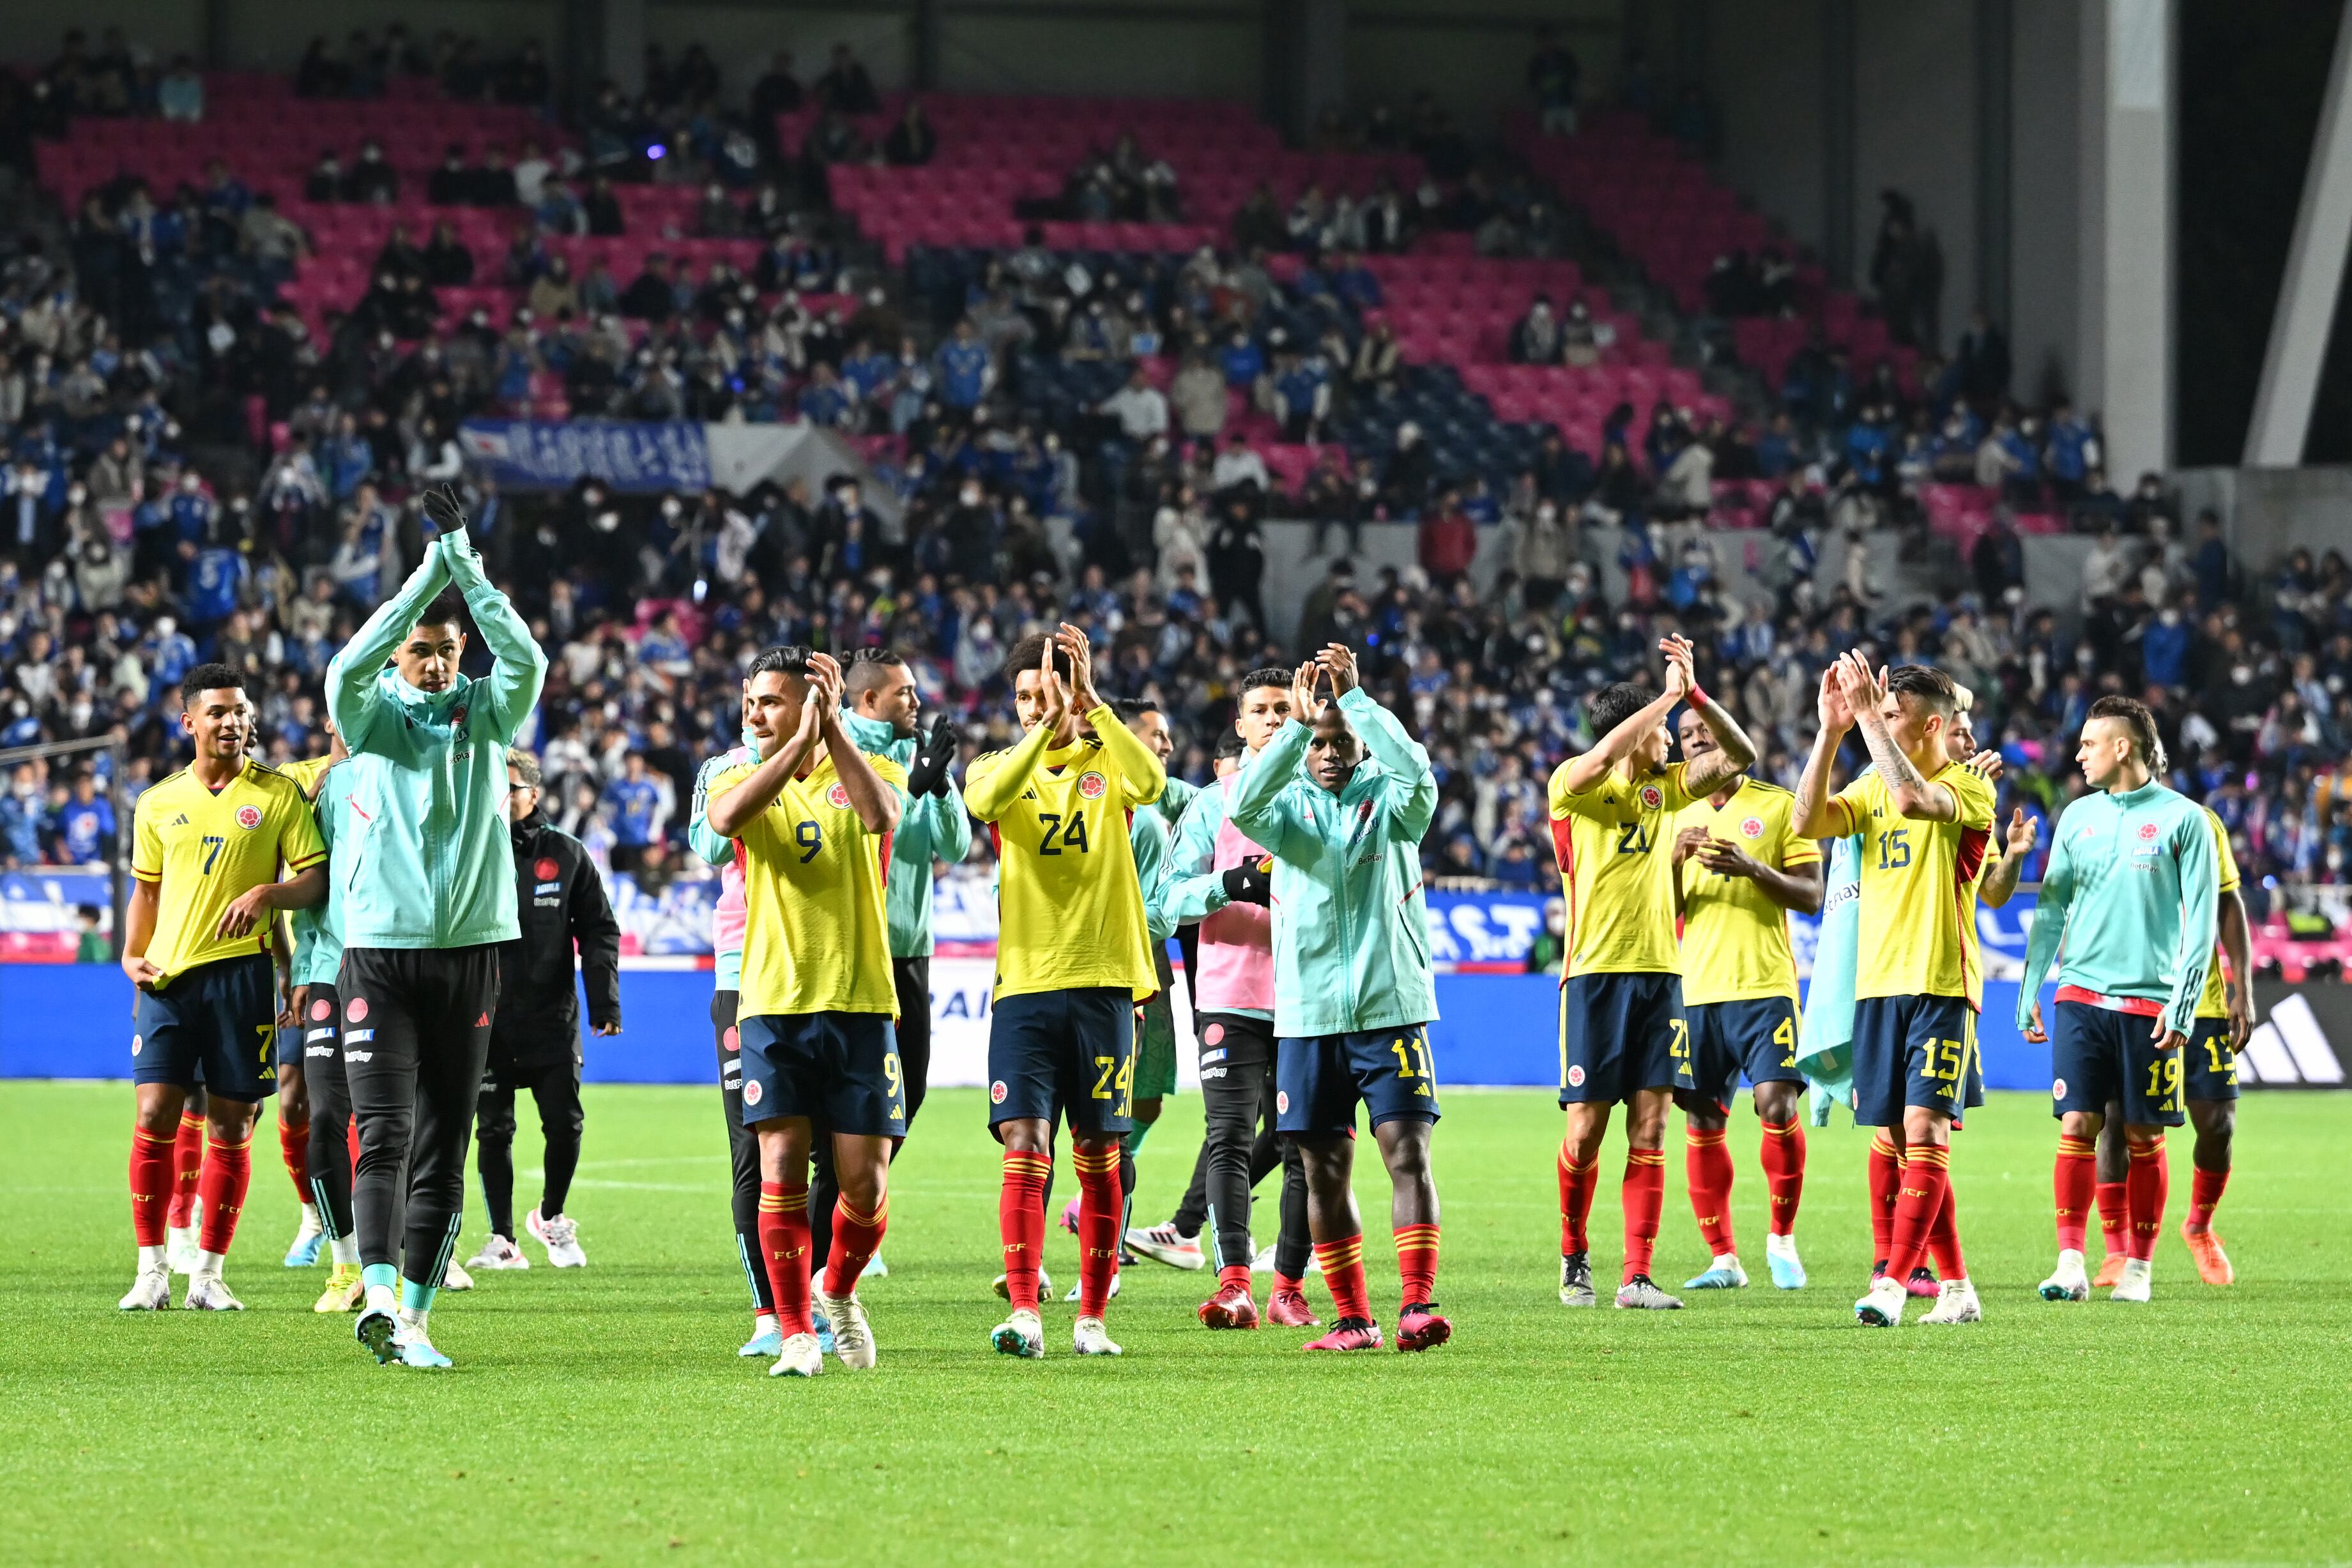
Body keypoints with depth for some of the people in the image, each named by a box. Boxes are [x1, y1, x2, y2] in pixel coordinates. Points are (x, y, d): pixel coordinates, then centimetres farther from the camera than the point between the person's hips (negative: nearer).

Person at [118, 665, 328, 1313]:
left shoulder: (278, 793, 3)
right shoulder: (158, 804, 11)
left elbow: (317, 877, 1)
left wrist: (268, 893, -18)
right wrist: (132, 956, 5)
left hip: (242, 970, -1)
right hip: (168, 974, 1)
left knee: (231, 1125, 1)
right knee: (156, 1114, -9)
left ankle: (207, 1276, 9)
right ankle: (152, 1270, -1)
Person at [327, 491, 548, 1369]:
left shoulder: (485, 714, 7)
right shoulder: (373, 716, 3)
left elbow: (525, 660, -13)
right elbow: (349, 669, -19)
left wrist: (465, 563, -16)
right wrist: (430, 570, -20)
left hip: (469, 950, 2)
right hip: (378, 946, -2)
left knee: (443, 1151, 3)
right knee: (382, 1133, -15)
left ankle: (415, 1320, 8)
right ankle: (378, 1295, -28)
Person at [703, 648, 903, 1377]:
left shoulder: (867, 771, 6)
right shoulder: (744, 779, 8)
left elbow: (881, 815, -18)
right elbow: (726, 817, -17)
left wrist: (831, 728, -18)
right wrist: (800, 742, -20)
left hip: (859, 1003, 0)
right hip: (773, 1005, 0)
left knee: (865, 1187, -2)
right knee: (781, 1171, -8)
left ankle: (840, 1292, 27)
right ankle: (795, 1332, 2)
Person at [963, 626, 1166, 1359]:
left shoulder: (1106, 763, 6)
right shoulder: (998, 766, 7)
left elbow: (1151, 784, -18)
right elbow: (985, 799, -19)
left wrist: (1088, 702, -21)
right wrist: (1046, 724, -27)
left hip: (1102, 982, 1)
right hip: (1024, 986, -1)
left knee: (1097, 1156, 4)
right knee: (1024, 1149, -11)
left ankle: (1092, 1317, 12)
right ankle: (1024, 1314, -17)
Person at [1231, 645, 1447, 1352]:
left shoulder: (1389, 803, 4)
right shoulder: (1290, 808, 7)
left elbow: (1416, 770, -19)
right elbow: (1246, 804, -15)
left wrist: (1356, 696, -20)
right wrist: (1296, 724, -23)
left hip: (1391, 1007, -2)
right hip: (1308, 1015, 2)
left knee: (1408, 1153, -12)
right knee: (1325, 1172, 4)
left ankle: (1418, 1304, -16)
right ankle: (1352, 1318, 11)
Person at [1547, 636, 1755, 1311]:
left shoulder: (1668, 785, 13)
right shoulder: (1573, 784, -3)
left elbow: (1738, 755, 7)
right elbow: (1604, 756, -25)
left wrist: (1694, 690, -6)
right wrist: (1671, 694, -20)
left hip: (1660, 973, 5)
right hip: (1596, 974, -4)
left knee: (1649, 1130, -2)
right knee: (1586, 1130, -3)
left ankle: (1636, 1277, -3)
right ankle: (1574, 1257, 19)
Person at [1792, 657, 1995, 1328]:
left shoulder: (1968, 787, -6)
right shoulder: (1873, 785, 14)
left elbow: (1913, 799, -27)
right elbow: (1809, 820, 0)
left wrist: (1868, 716, -23)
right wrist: (1831, 730, -7)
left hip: (1941, 986, -7)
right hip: (1878, 986, 7)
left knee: (1925, 1133, -13)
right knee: (1904, 1142, 7)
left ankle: (1893, 1284, -19)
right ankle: (1955, 1288, 14)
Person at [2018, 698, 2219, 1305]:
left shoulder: (2181, 818, -2)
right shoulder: (2078, 816, 10)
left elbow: (2200, 920, -3)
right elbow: (2052, 908, 14)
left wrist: (2183, 1004, -10)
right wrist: (2030, 989, 8)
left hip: (2149, 1002, -3)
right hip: (2081, 998, 3)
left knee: (2144, 1138, 2)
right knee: (2076, 1127, -6)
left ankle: (2138, 1267, 10)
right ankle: (2071, 1264, -5)